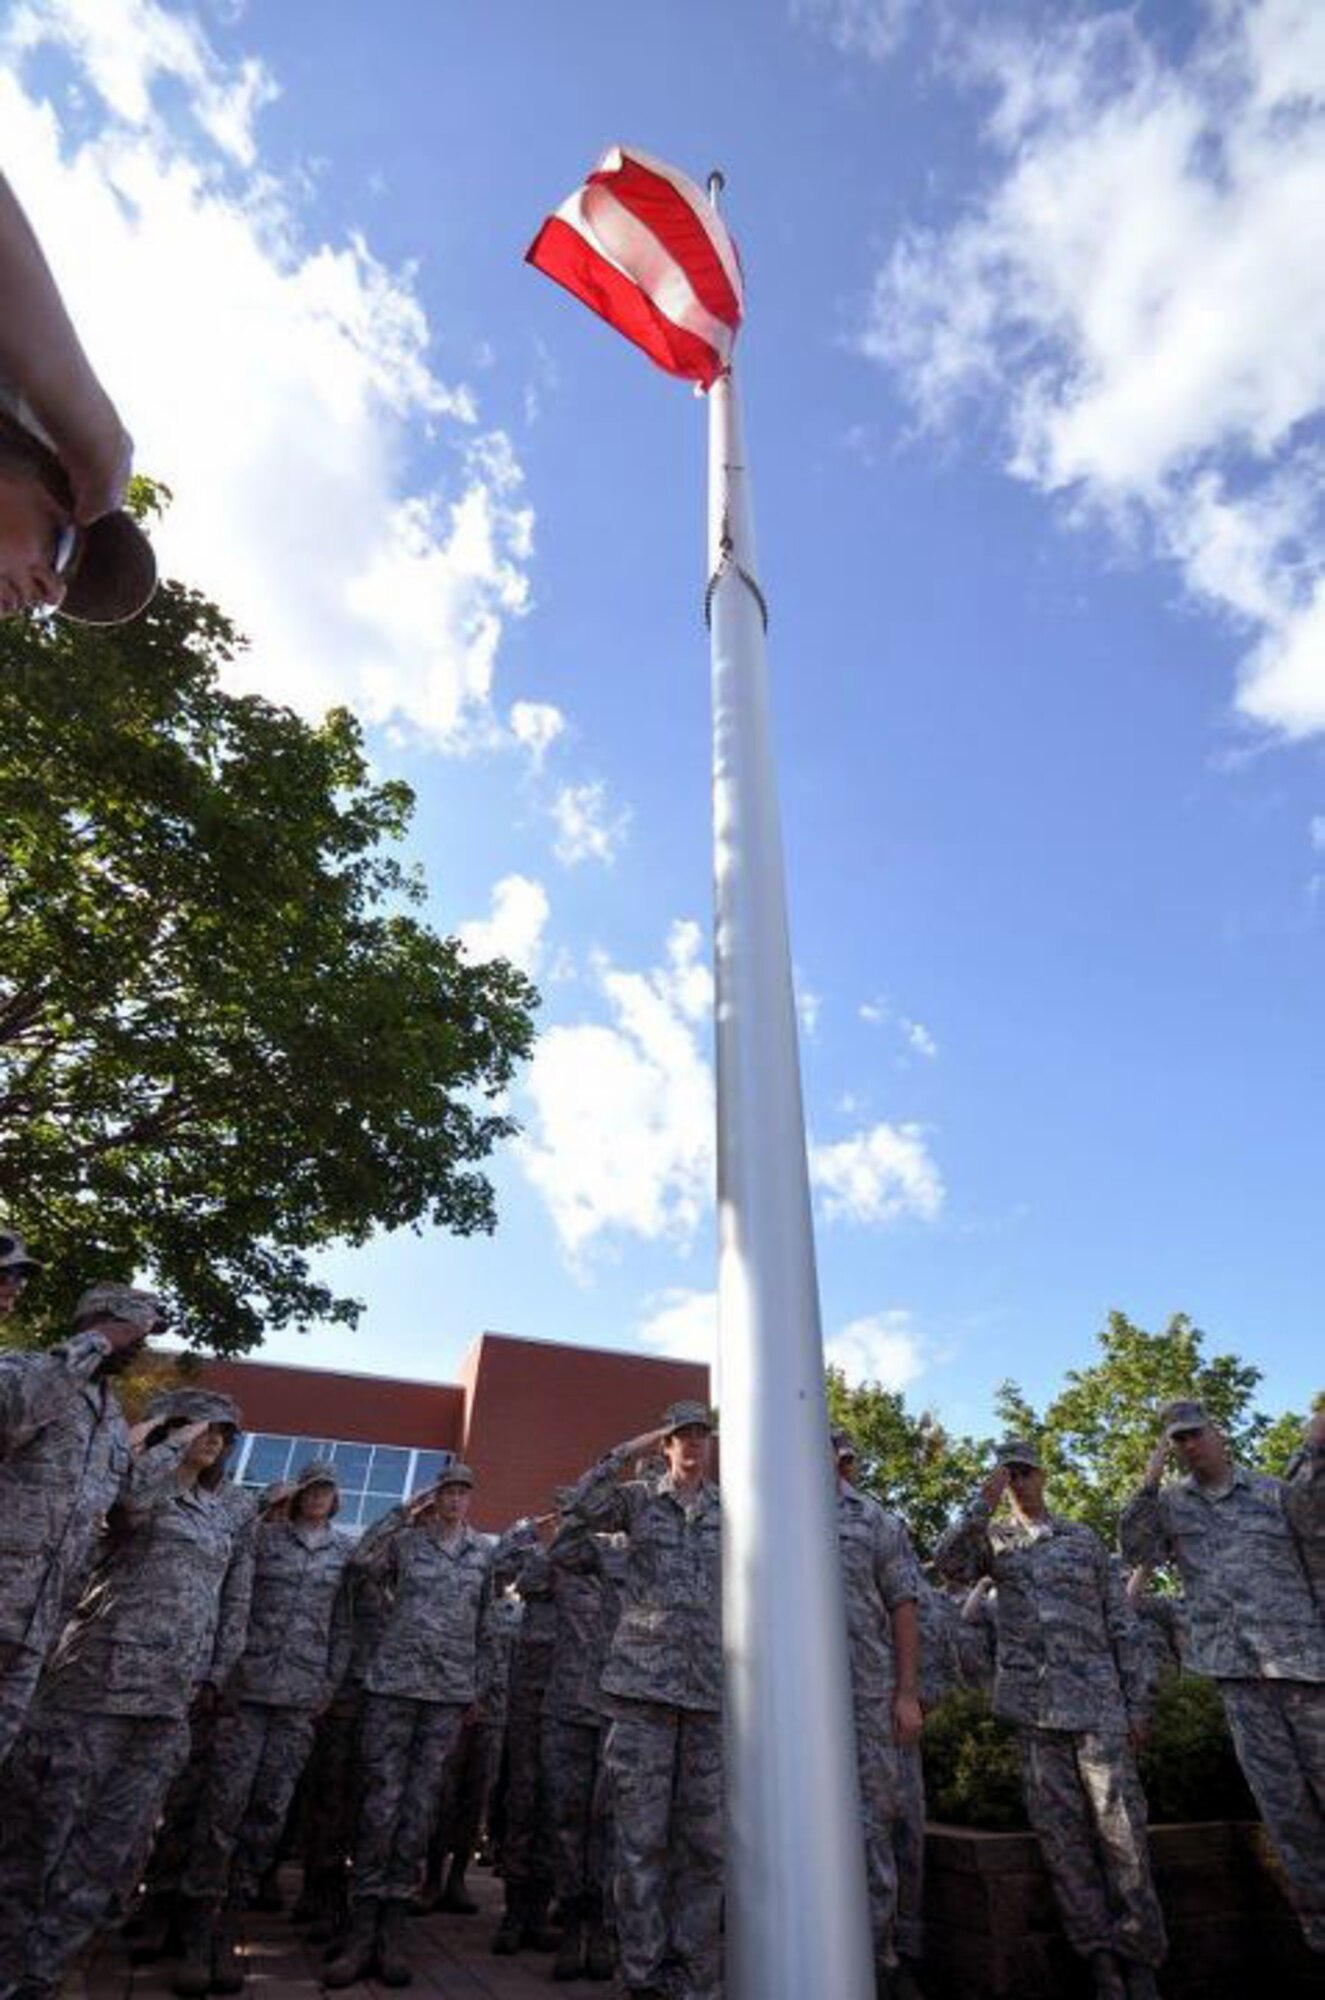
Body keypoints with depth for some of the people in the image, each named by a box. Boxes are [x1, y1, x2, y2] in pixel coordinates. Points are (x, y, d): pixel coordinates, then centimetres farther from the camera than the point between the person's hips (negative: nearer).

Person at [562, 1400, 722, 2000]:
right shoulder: (639, 1498, 5)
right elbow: (582, 1507, -13)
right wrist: (630, 1451, -14)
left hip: (713, 1695, 2)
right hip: (644, 1686, -2)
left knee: (705, 1843, 7)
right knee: (641, 1838, 2)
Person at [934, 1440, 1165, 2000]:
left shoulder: (1084, 1539, 10)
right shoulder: (994, 1537, 9)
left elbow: (1121, 1625, 10)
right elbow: (948, 1563, -11)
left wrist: (1136, 1703, 4)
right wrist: (984, 1503, -13)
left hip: (1097, 1699, 0)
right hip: (1034, 1703, 0)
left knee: (1120, 1823, -3)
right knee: (1059, 1828, 2)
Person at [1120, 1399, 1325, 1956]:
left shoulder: (1268, 1489, 7)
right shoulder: (1169, 1503, 9)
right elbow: (1137, 1549, -3)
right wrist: (1149, 1482, -15)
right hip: (1232, 1663, 1)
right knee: (1279, 1793, 6)